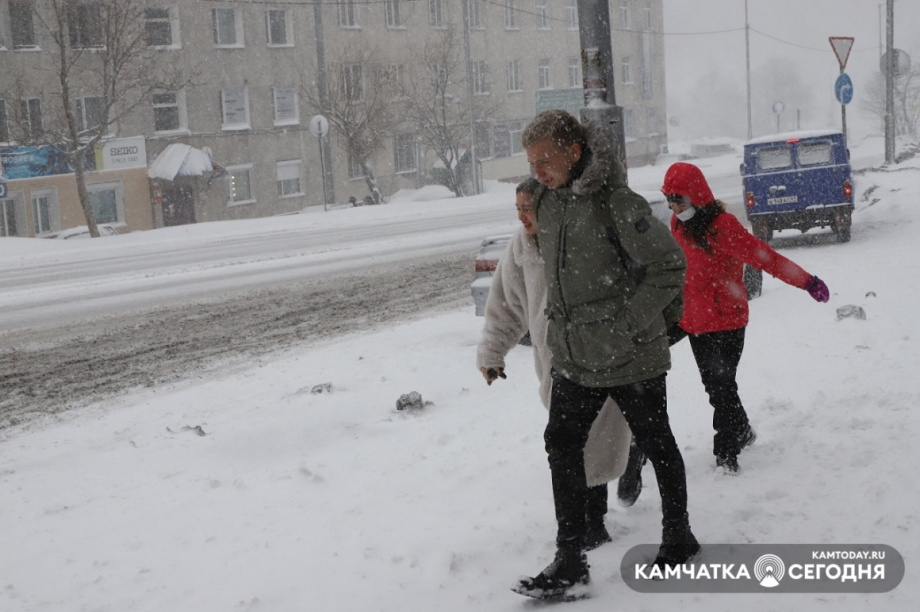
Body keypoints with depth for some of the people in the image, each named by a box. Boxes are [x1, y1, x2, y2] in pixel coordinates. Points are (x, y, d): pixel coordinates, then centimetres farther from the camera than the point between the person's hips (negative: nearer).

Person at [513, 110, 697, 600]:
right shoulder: (546, 202, 5)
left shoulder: (617, 203, -19)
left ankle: (678, 536, 31)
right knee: (561, 446, 2)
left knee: (656, 445, 11)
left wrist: (626, 324, -21)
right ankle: (569, 563, 7)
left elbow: (670, 267, -19)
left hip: (629, 357, -7)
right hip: (573, 357, 7)